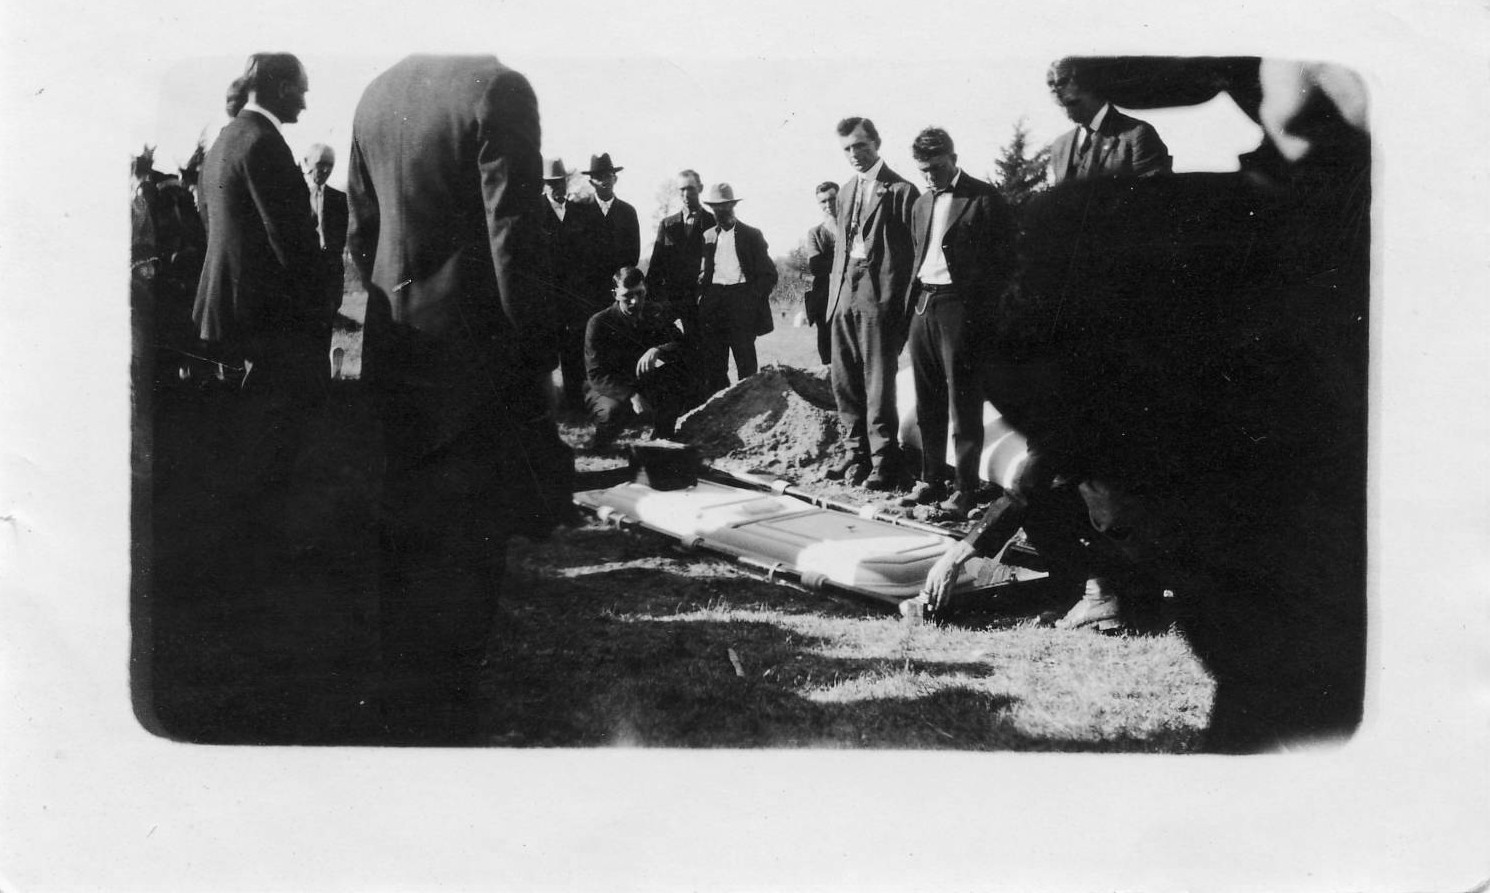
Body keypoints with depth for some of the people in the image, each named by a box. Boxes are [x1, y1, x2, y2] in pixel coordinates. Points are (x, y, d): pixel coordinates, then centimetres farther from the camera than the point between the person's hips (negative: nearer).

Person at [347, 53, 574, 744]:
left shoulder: (375, 95, 7)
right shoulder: (497, 89, -14)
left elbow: (359, 232, 11)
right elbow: (513, 240, -17)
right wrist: (538, 356, -10)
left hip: (394, 351, 7)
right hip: (475, 351, -6)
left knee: (405, 544, 16)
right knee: (464, 547, 1)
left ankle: (400, 706, 27)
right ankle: (440, 719, 7)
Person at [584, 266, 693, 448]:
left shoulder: (654, 313, -3)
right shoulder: (599, 323, -16)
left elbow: (682, 345, -13)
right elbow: (597, 375, -20)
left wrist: (658, 350, -36)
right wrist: (631, 395, -34)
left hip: (644, 384, 4)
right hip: (611, 390, -4)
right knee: (612, 410, -38)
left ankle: (662, 439, -2)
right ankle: (597, 451, -4)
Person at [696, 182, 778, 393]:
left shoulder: (751, 235, 7)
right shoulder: (708, 236, 17)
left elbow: (769, 274, 4)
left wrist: (753, 298, -8)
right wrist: (702, 294, 3)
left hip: (741, 300, -3)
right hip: (713, 303, 3)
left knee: (745, 361, -6)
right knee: (712, 362, 0)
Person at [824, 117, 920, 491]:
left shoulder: (901, 191, -4)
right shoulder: (846, 192, 18)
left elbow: (912, 251, -7)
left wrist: (900, 302, -12)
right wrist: (833, 294, 12)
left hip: (878, 296, -7)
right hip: (844, 294, 7)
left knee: (878, 382, -6)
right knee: (844, 381, 9)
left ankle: (884, 462, -1)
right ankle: (858, 452, 19)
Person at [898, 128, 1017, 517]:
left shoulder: (985, 199, -4)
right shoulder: (922, 204, 17)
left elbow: (1004, 260, -6)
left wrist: (985, 311, -12)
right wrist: (911, 304, 13)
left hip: (960, 306, -7)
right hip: (923, 306, 7)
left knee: (962, 399, -5)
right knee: (927, 401, 9)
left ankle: (964, 487, -1)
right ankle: (931, 480, 17)